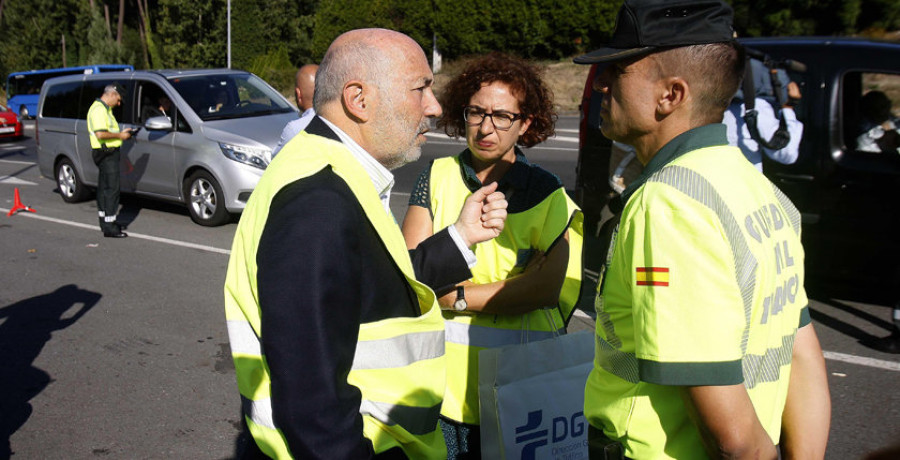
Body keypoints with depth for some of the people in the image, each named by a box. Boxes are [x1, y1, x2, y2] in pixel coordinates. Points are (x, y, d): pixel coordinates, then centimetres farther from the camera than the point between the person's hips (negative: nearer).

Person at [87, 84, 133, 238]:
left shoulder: (105, 109, 19)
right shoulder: (99, 109, -16)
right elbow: (100, 134, -26)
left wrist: (121, 133, 13)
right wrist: (120, 135, -15)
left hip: (109, 152, 11)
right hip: (106, 153, -11)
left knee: (104, 188, 17)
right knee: (112, 189, -12)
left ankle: (105, 220, 28)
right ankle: (109, 228, -12)